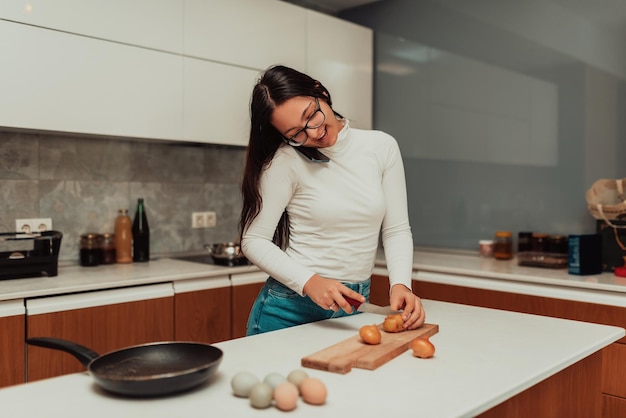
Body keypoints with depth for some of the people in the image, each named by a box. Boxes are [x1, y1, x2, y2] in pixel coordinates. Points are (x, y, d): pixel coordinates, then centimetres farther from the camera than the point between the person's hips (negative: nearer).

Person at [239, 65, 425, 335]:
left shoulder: (382, 147, -2)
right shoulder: (286, 160, -12)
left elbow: (396, 229, 1)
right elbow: (254, 240, -11)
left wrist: (400, 284, -15)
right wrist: (310, 282, -23)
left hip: (354, 305, 3)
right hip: (290, 307, -2)